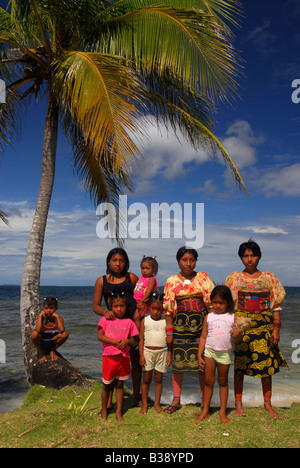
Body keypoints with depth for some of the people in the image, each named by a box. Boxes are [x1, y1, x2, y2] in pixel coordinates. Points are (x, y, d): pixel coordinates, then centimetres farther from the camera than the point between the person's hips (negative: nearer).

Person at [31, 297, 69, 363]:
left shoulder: (59, 318, -9)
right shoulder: (42, 318, -9)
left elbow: (62, 330, -29)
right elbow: (37, 330, -29)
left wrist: (57, 316, -25)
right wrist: (40, 316, -24)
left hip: (53, 343, 0)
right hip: (42, 343, 0)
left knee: (65, 334, -27)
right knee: (34, 334, -31)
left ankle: (52, 350, 3)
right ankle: (42, 354, -1)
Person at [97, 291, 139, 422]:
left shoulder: (129, 322, 5)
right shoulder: (105, 320, 1)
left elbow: (133, 340, 6)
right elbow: (100, 336, -9)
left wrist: (127, 341, -17)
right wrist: (115, 341, -19)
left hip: (123, 357, 1)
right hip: (109, 357, -1)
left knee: (120, 385, 10)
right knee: (107, 385, 9)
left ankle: (119, 412, 22)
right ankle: (104, 410, 29)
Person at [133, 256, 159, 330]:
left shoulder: (151, 279, -15)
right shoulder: (142, 277, 10)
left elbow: (149, 291, -23)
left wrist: (141, 301, -28)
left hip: (144, 303, -8)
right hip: (137, 301, 8)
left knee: (136, 317, -13)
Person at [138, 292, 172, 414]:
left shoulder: (165, 321, 2)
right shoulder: (145, 321, 1)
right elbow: (141, 339, 1)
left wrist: (169, 355, 1)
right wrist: (141, 355, -4)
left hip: (162, 352, 0)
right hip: (148, 351, 0)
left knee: (158, 378, 8)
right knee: (146, 378, 5)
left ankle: (157, 403, 23)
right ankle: (144, 404, 19)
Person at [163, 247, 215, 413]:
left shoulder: (203, 277, 3)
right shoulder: (172, 281, 4)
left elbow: (213, 300, 1)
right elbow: (168, 308, 3)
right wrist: (169, 331, -1)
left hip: (201, 324, 0)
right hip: (180, 325, 1)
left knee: (203, 362, 3)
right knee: (178, 361, 5)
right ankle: (176, 400, 19)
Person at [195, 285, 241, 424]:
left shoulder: (232, 317, 1)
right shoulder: (209, 317, 4)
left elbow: (238, 335, 2)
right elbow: (203, 337, 5)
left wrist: (237, 333, -22)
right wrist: (199, 356, 2)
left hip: (225, 353, -1)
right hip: (209, 351, 1)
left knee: (223, 381, 11)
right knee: (208, 381, 6)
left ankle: (223, 412, 22)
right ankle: (205, 410, 19)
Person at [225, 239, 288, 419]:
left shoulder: (269, 278, 6)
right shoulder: (234, 278, 4)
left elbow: (276, 305, 5)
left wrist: (276, 328, -2)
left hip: (264, 324, 1)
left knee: (267, 364, 3)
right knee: (239, 364, 2)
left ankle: (268, 403, 20)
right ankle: (238, 403, 15)